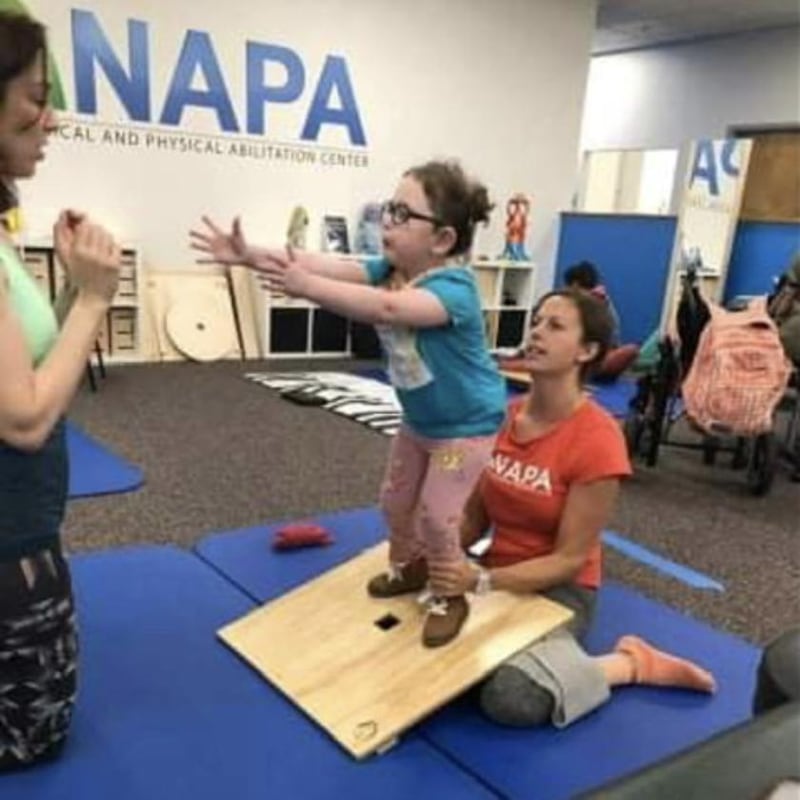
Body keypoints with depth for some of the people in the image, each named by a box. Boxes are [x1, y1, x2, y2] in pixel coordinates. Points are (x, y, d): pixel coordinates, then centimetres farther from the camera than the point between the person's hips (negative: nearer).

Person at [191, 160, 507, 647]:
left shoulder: (454, 287, -33)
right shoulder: (389, 270, -9)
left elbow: (389, 308, -51)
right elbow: (330, 266, -22)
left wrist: (306, 287, -56)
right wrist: (251, 256, -34)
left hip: (468, 425, -8)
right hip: (420, 419, 8)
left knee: (439, 515, -4)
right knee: (397, 500, 20)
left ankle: (450, 599, 21)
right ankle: (409, 567, 45)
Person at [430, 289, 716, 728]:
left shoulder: (597, 440, -20)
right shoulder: (503, 416, -2)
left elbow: (568, 559, -18)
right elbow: (475, 516, 3)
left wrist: (479, 581, -30)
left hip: (557, 588, -6)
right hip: (494, 572, 6)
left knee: (509, 698, -28)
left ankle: (631, 663, -1)